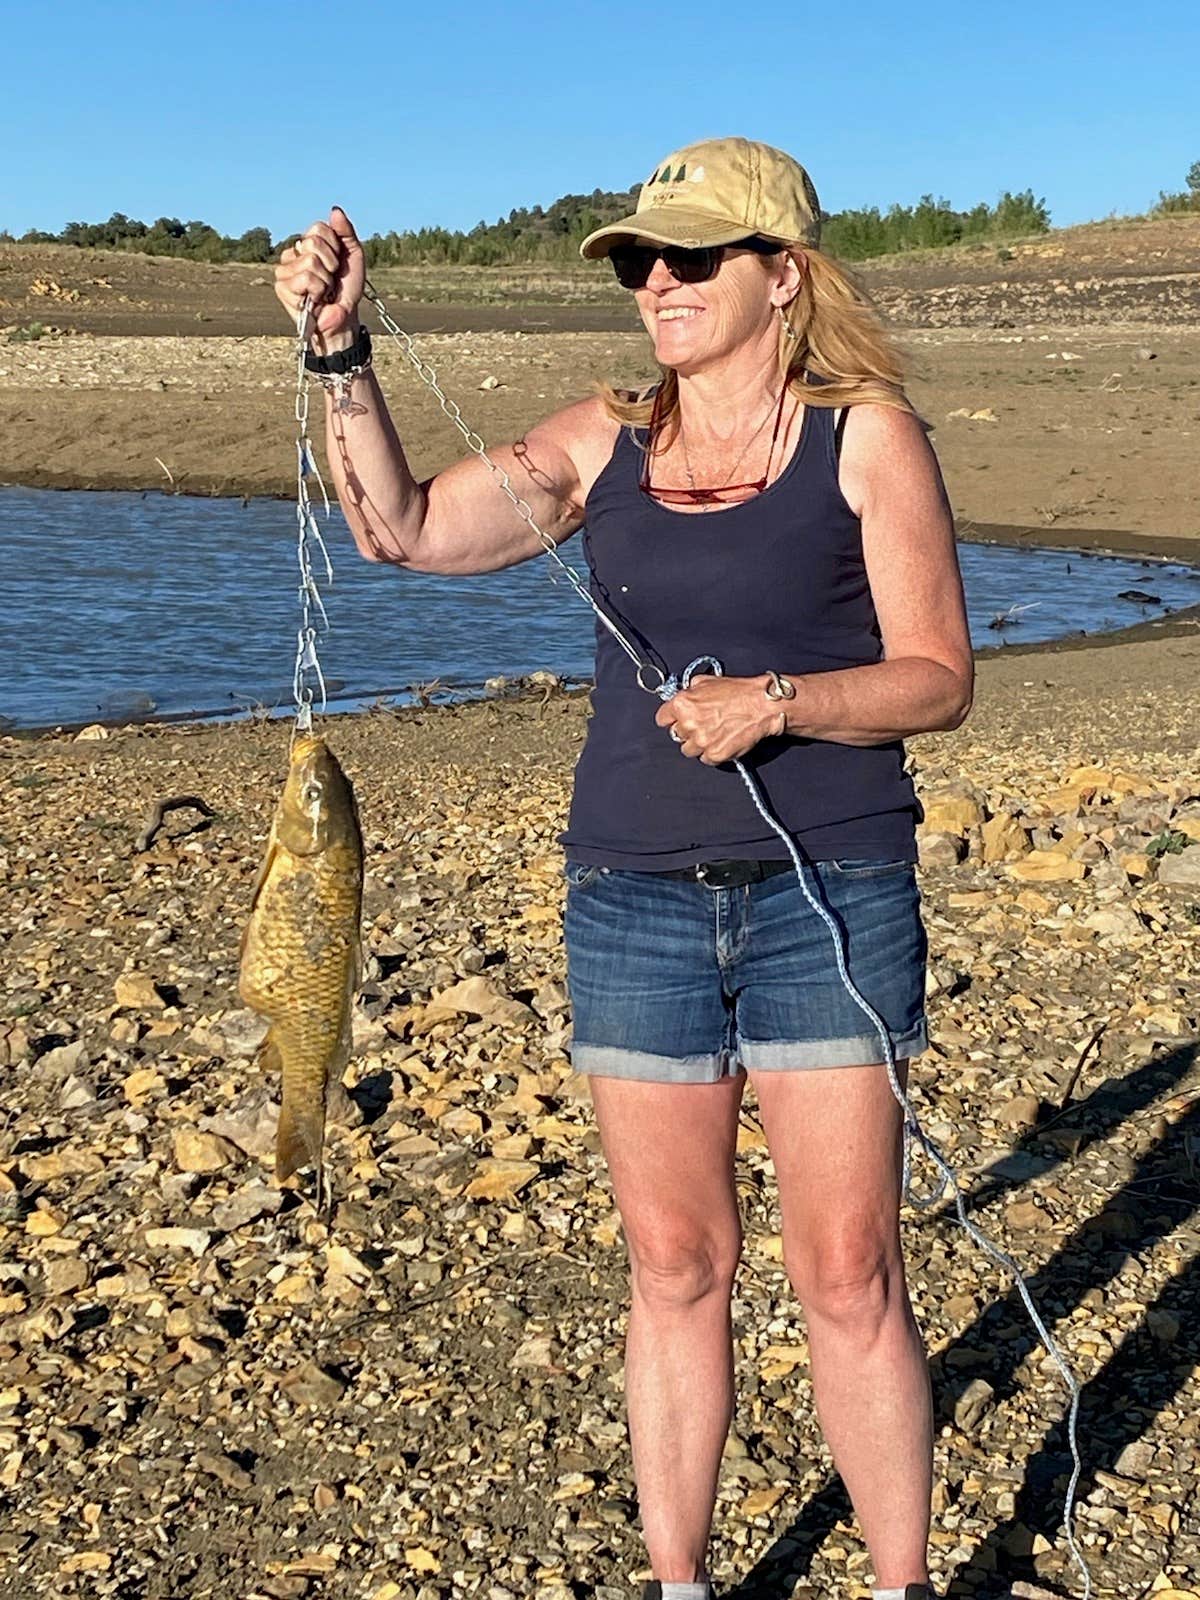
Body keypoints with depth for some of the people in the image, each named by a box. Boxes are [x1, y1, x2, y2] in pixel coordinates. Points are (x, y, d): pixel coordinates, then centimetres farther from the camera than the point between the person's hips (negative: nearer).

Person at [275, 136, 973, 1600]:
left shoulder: (866, 437, -2)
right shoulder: (603, 444, 8)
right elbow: (400, 528, 3)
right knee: (674, 1265, 11)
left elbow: (938, 679, -5)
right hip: (635, 899, 3)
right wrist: (341, 350, -6)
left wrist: (775, 700, -20)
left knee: (848, 1273, 2)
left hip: (829, 893, -3)